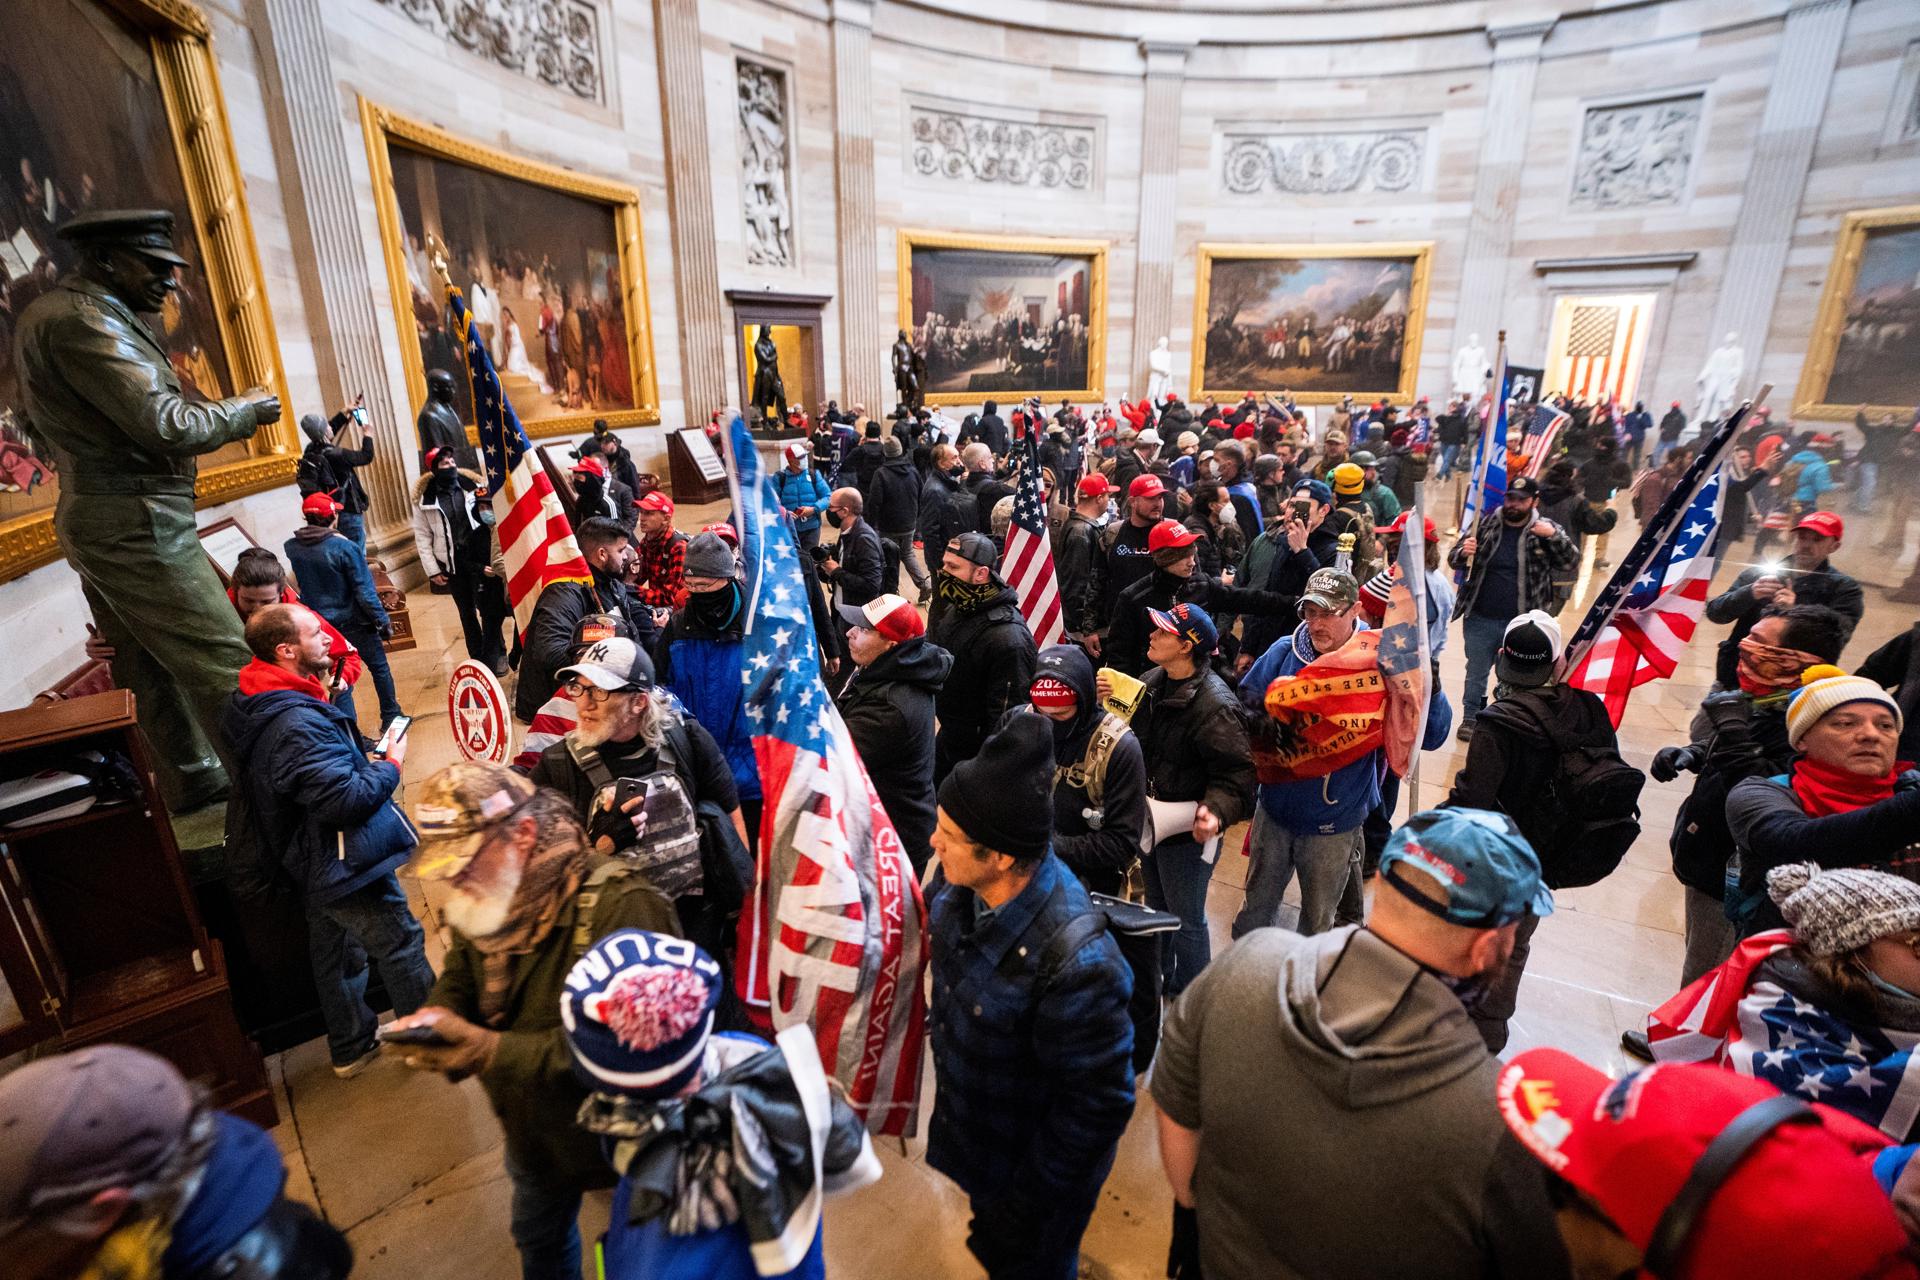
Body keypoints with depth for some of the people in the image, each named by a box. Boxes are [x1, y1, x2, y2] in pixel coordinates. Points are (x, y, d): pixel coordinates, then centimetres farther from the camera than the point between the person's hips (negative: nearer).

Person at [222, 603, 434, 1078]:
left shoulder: (256, 708, 1)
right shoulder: (296, 723, -32)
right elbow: (346, 799, -31)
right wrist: (391, 765, -17)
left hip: (311, 865, 10)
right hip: (345, 864, -10)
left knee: (332, 953, 23)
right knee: (402, 945, 7)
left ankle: (350, 1047, 40)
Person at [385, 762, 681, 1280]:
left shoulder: (620, 905, -36)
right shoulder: (484, 902, -7)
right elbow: (458, 980, 7)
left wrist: (492, 1051, -38)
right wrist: (435, 1018, -17)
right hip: (533, 1134, 7)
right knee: (538, 1237, 34)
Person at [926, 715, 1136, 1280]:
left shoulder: (1076, 965, -41)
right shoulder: (964, 883, -20)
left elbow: (1098, 1104, -27)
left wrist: (1028, 1201, -16)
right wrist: (940, 1022, 12)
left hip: (1030, 1168, -6)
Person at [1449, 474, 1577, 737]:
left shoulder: (1546, 530, -2)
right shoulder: (1486, 524, -1)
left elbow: (1569, 562, -7)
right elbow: (1453, 559, 2)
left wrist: (1554, 536, -24)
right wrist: (1463, 553, -23)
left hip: (1521, 624, -1)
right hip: (1480, 619, 1)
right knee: (1476, 673, 14)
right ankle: (1470, 719, 29)